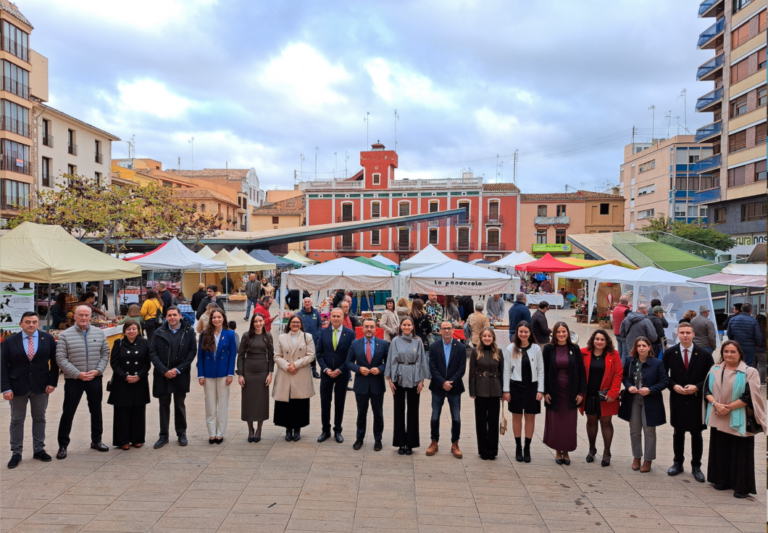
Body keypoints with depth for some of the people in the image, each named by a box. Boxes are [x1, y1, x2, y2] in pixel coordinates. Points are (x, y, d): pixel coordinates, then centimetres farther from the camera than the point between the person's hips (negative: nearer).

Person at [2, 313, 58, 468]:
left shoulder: (48, 339, 0)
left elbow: (54, 362, 3)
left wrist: (52, 382, -5)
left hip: (40, 386, 1)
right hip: (18, 387, -1)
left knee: (39, 419, 11)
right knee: (17, 420, 8)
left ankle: (39, 450, 23)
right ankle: (16, 453, 19)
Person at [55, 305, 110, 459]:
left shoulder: (99, 333, 3)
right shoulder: (65, 335, -5)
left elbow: (105, 354, 5)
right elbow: (61, 359, -9)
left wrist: (97, 371, -9)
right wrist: (78, 374, -15)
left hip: (95, 379, 3)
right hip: (73, 380, -3)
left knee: (96, 411, 13)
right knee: (68, 412, 3)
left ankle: (96, 441, 29)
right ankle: (63, 445, 16)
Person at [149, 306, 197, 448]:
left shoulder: (188, 331, -2)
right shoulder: (159, 332, 0)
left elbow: (192, 352, -4)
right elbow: (153, 353, -2)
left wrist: (178, 369, -11)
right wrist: (164, 370, -11)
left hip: (180, 375, -1)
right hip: (162, 375, 1)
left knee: (180, 405, 10)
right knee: (164, 405, 9)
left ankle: (181, 434, 23)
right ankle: (163, 435, 20)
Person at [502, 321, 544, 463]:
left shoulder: (536, 348, -1)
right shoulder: (511, 348, -3)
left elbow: (540, 370, 1)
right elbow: (507, 370, -1)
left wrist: (540, 390, -4)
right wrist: (506, 390, -3)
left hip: (532, 386, 1)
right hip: (516, 386, -1)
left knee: (530, 417, 7)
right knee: (517, 416, 8)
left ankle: (527, 448, 19)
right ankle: (518, 447, 20)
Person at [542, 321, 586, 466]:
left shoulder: (574, 349, 0)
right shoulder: (548, 349, -2)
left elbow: (581, 371, 2)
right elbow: (544, 371, 0)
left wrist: (581, 392, -3)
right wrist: (545, 391, -5)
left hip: (570, 392, 1)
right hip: (554, 392, 0)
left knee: (569, 423, 6)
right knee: (555, 423, 5)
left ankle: (566, 451, 21)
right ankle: (558, 451, 20)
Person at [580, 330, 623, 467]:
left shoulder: (613, 355, -3)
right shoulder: (584, 353, -2)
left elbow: (618, 374, -5)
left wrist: (613, 393, -12)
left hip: (605, 396, -1)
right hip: (589, 395, 1)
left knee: (606, 422, 5)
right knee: (591, 421, 13)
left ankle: (606, 453, 15)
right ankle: (592, 450, 29)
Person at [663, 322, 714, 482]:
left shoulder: (704, 354, -5)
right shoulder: (669, 353, -2)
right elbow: (664, 375, 4)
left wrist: (697, 387, -14)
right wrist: (674, 386, -12)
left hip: (697, 400, -1)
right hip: (677, 399, 1)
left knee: (696, 434, 6)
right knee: (678, 432, 12)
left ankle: (696, 467, 20)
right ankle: (678, 463, 27)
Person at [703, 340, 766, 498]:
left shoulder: (749, 372, -5)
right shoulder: (715, 370, 7)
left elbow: (749, 396, -11)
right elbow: (707, 390, 3)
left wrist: (729, 407, -15)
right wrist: (716, 404, -14)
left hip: (738, 420, -4)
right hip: (718, 419, 4)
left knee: (740, 453, 2)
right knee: (720, 451, 10)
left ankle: (742, 486, 11)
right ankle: (722, 481, 22)